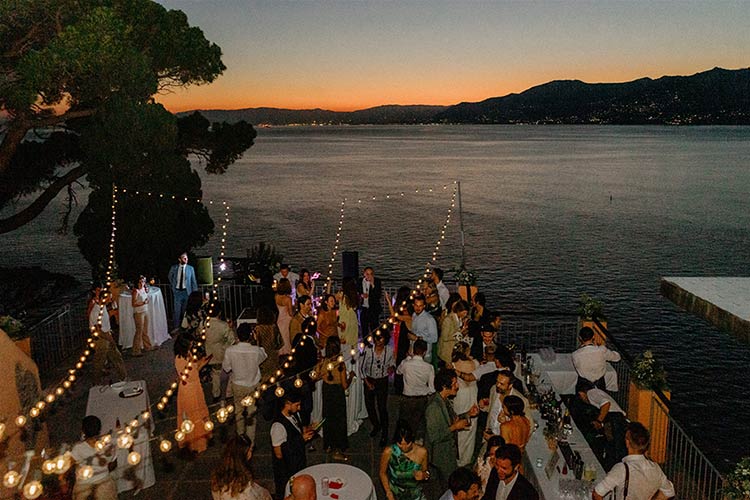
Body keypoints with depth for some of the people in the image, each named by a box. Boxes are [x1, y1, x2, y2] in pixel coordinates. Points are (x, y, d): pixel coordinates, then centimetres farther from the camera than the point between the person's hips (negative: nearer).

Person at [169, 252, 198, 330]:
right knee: (177, 310, 0)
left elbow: (193, 281, 2)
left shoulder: (190, 268, 0)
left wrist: (195, 292, -2)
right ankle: (176, 327, 9)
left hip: (186, 291, 0)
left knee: (185, 310, 5)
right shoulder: (174, 268, 1)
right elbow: (170, 277, 20)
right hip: (177, 291, 0)